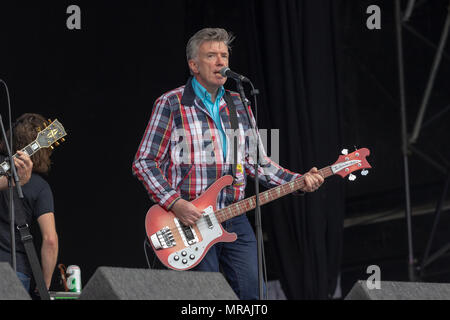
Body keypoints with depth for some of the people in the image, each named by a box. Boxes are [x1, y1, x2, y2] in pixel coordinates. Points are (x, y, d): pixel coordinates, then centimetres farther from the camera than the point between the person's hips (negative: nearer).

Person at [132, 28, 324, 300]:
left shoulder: (239, 106, 14)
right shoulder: (171, 105, -3)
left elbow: (257, 162, 17)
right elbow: (144, 162, -5)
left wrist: (298, 181, 2)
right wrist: (174, 203, -17)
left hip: (234, 219, 5)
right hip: (189, 219, -5)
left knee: (251, 292, -1)